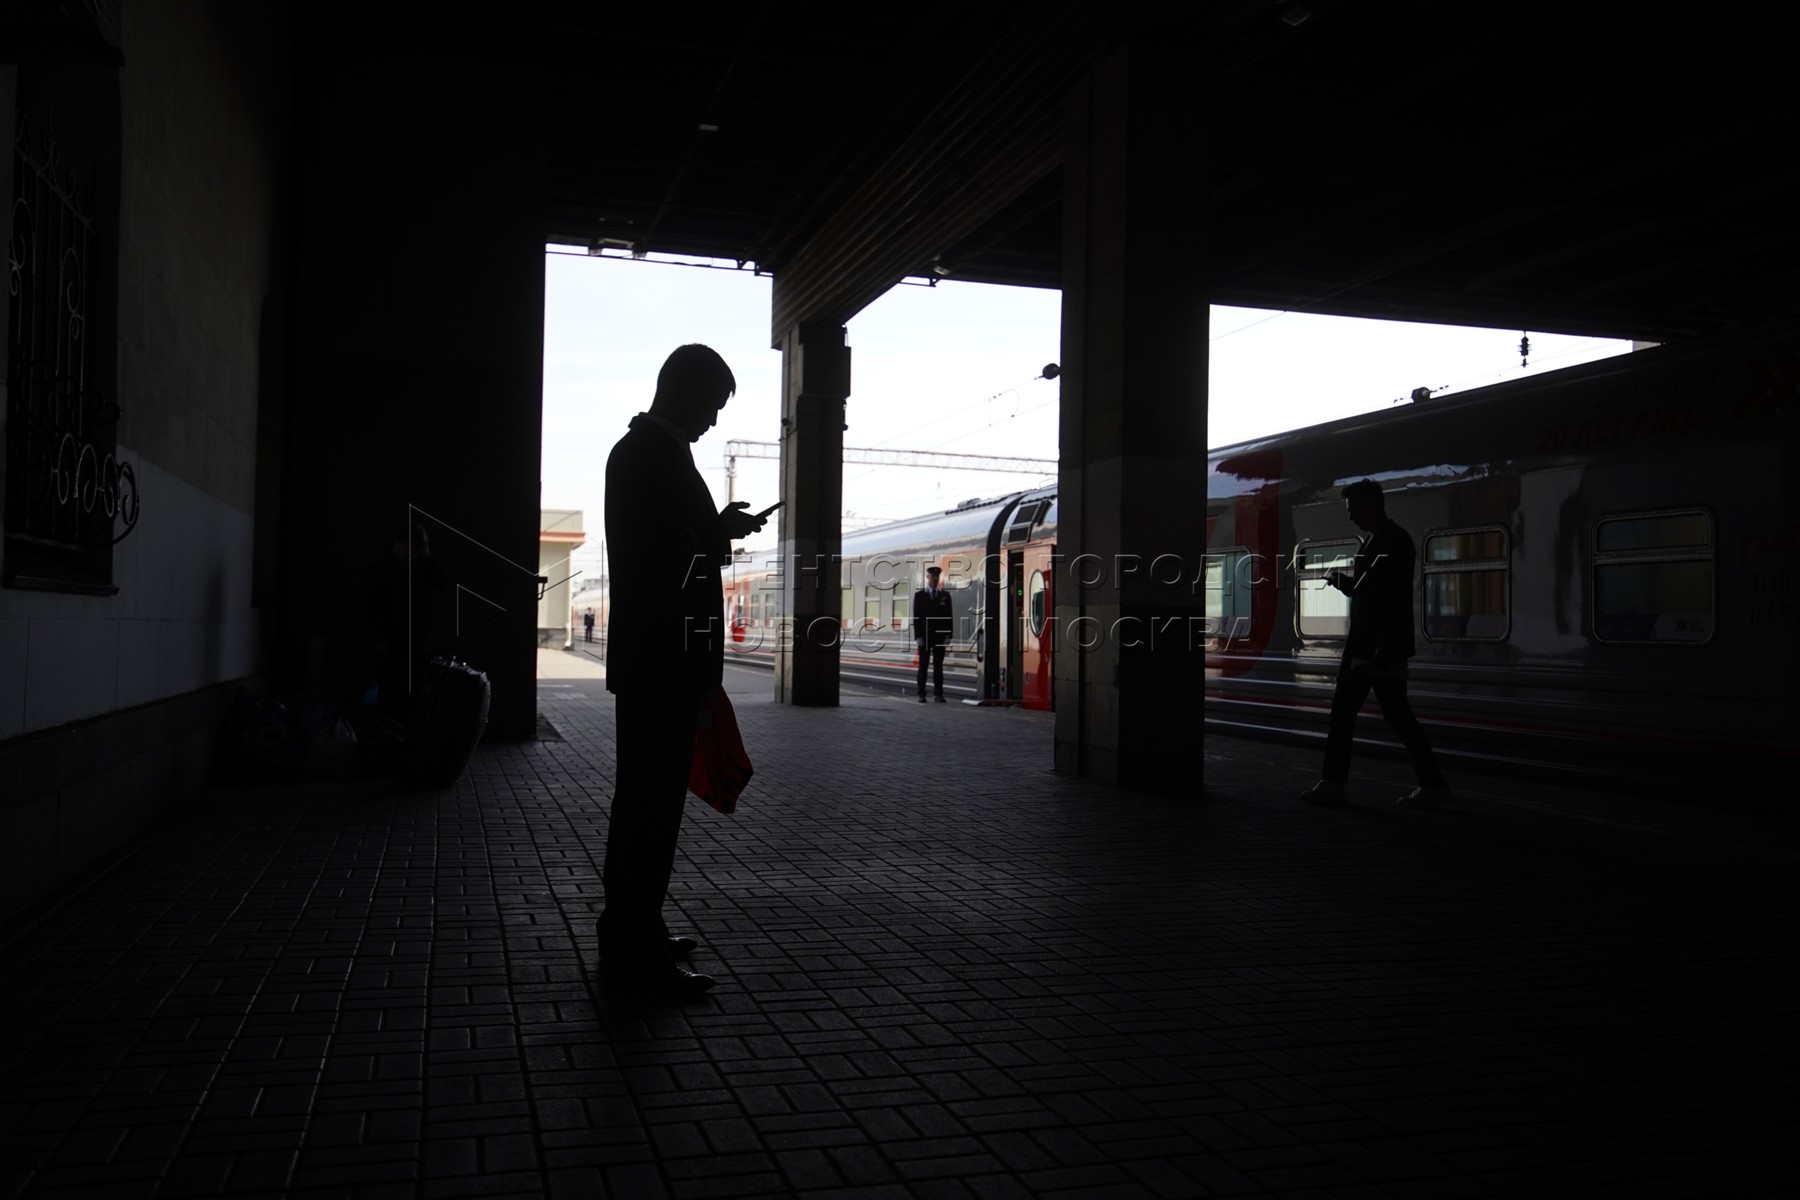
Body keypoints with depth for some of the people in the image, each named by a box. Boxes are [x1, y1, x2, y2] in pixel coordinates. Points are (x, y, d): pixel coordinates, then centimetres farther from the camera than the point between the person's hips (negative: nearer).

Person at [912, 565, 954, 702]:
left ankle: (939, 695, 3)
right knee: (923, 665, 0)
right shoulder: (919, 595, 4)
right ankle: (921, 694, 2)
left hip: (940, 636, 1)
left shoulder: (945, 595, 9)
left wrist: (948, 636, -2)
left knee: (938, 666, 2)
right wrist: (918, 636, -8)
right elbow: (916, 617, 0)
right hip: (924, 636, -1)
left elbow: (949, 616, 7)